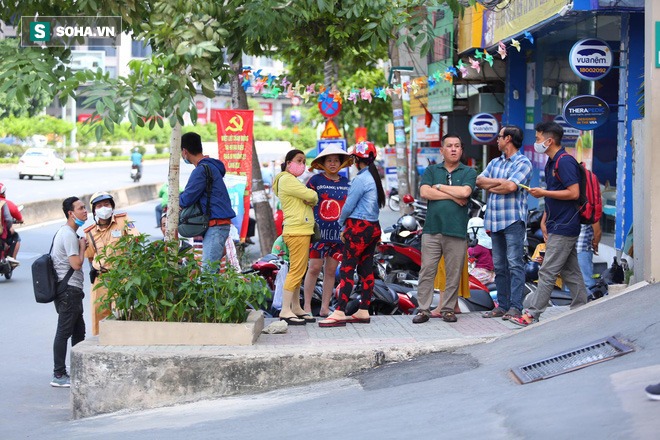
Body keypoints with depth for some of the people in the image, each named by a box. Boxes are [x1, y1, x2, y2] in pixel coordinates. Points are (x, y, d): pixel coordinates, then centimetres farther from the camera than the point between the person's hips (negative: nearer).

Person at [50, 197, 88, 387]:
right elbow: (76, 264, -22)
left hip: (71, 291, 11)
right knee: (64, 332, -7)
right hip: (69, 291, -11)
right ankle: (58, 375, -5)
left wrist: (82, 245, 9)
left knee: (79, 332, 15)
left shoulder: (69, 233, 18)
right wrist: (82, 246, -6)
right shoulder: (68, 234, -16)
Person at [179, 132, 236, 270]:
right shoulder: (212, 166, 19)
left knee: (208, 268, -15)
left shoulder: (201, 170, -13)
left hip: (215, 225, -10)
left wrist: (176, 198, 7)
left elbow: (186, 200, -13)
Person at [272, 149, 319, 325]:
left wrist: (310, 199, -6)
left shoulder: (292, 180, 24)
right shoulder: (286, 179, -9)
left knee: (298, 271, 12)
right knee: (296, 271, -12)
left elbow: (310, 199, 16)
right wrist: (314, 197, 6)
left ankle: (296, 308, 17)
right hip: (297, 231, -11)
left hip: (302, 231, 11)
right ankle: (285, 311, -13)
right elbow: (311, 196, -17)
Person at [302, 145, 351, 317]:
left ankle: (325, 308, 12)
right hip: (319, 230, -3)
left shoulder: (345, 183, 12)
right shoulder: (316, 180, 1)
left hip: (339, 232, 4)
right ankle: (307, 306, 2)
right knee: (315, 267, -7)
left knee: (331, 271, 6)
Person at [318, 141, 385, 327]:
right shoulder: (375, 179, 13)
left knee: (346, 269, -10)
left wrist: (342, 224, 7)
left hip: (358, 228, -9)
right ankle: (363, 312, 12)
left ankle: (339, 313, -14)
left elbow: (348, 206, -12)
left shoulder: (360, 179, -14)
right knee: (366, 269, 10)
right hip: (373, 227, 9)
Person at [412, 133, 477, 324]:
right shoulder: (431, 170, 13)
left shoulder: (469, 172, 8)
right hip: (432, 229, 1)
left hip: (456, 231, -1)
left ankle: (448, 308, 12)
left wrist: (439, 187, -2)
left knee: (454, 273, 2)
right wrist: (452, 196, -6)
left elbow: (464, 192, -11)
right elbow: (424, 192, -4)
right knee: (427, 271, -2)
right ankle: (423, 309, 3)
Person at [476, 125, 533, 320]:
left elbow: (510, 186, -18)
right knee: (499, 266, 9)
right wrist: (500, 181, -8)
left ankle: (515, 307, -10)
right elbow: (479, 180, 6)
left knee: (515, 264, -8)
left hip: (513, 220, -7)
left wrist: (490, 187, -2)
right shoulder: (495, 163, 18)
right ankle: (502, 305, 13)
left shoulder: (523, 163, -5)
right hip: (495, 220, 8)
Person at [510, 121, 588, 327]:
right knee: (571, 272, 12)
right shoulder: (551, 162, 15)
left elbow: (573, 193, -22)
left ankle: (532, 314, -6)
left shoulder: (565, 161, -16)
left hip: (563, 227, -10)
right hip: (558, 226, 10)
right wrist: (544, 220, 15)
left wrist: (543, 193, -16)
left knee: (548, 272, -7)